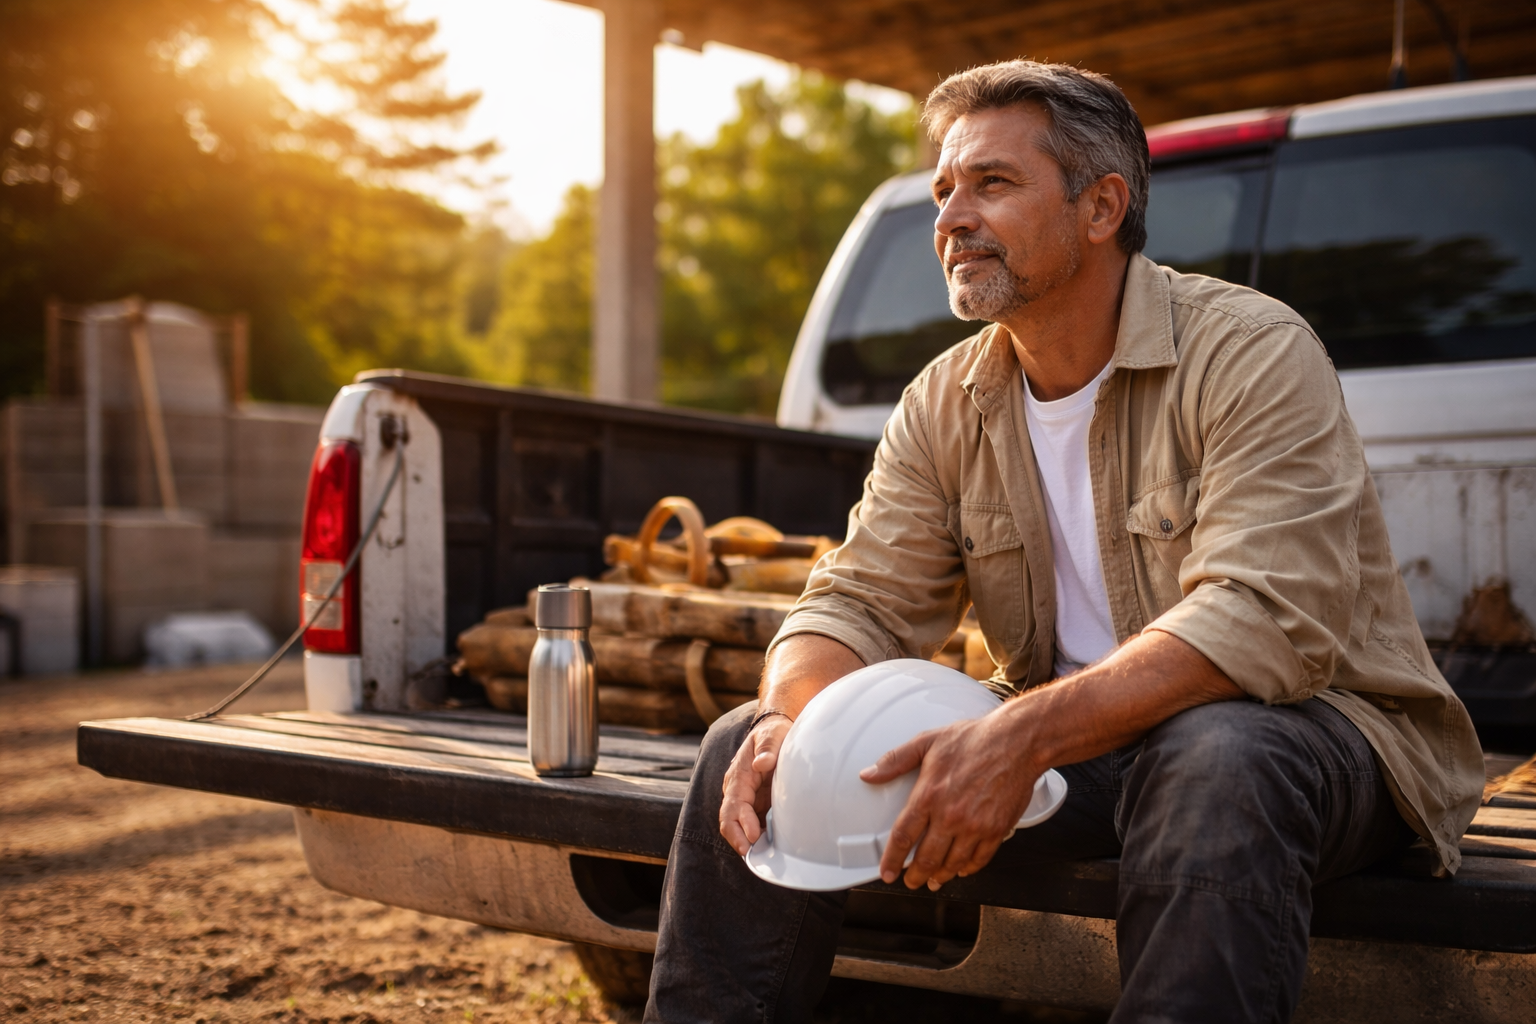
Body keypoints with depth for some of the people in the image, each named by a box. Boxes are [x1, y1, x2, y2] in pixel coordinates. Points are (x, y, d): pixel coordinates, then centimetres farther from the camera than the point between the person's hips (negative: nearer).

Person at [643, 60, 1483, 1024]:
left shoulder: (1250, 350, -14)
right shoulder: (943, 405, 5)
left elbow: (1263, 620, -26)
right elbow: (861, 604, 0)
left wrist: (1023, 735, -37)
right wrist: (795, 721, -24)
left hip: (1295, 725, -4)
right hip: (1065, 743, 5)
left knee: (1215, 760, -41)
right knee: (751, 750, -8)